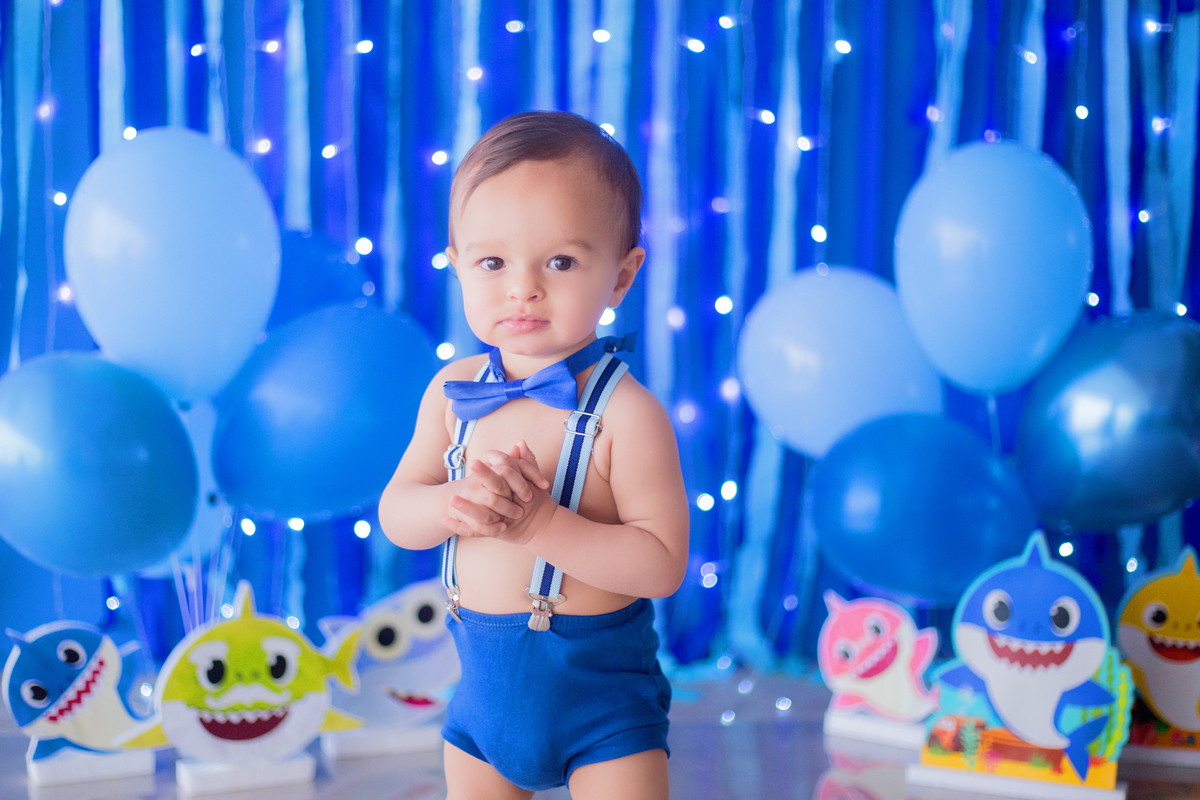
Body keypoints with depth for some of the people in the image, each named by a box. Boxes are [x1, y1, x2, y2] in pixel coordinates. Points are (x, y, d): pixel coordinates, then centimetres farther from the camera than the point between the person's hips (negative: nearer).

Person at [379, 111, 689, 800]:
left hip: (602, 689, -5)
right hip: (487, 678, 5)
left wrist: (540, 522, -30)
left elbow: (662, 564, -21)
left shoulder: (624, 412, -18)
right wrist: (459, 504, -18)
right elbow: (396, 512, 4)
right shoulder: (454, 393, -1)